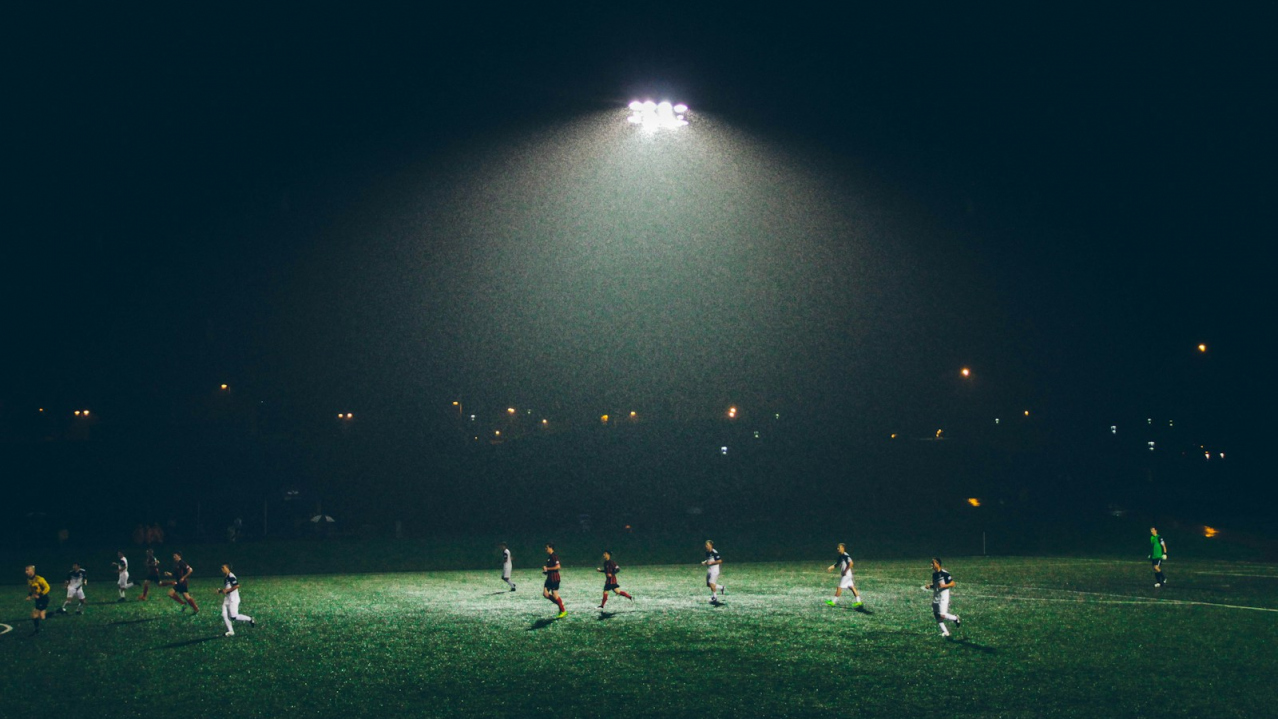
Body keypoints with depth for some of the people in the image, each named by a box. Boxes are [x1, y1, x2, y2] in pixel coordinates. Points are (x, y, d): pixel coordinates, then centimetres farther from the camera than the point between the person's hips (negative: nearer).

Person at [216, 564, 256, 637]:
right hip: (226, 599, 9)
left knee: (233, 617, -11)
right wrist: (220, 591, 7)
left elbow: (237, 585, -24)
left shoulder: (231, 577, -16)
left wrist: (227, 590, -19)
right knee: (224, 615, 2)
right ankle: (230, 631, 9)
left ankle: (249, 619, 6)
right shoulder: (224, 577, 13)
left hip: (233, 599, -9)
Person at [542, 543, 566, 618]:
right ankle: (560, 603, 14)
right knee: (545, 594, 2)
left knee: (555, 595, -7)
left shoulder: (554, 556, -15)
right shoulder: (548, 556, 14)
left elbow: (557, 566, -23)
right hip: (549, 578, 9)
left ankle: (563, 611, 4)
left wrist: (547, 569, -19)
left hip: (554, 578, -9)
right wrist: (545, 571, 9)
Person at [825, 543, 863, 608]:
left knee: (840, 587, -3)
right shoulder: (840, 556, 13)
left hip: (846, 574, -10)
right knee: (852, 587, 9)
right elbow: (837, 564, 20)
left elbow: (850, 563, -25)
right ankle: (858, 601, 11)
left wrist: (845, 571, -22)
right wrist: (831, 567, 6)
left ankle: (833, 601, 3)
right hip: (843, 574, 10)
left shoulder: (846, 556, -18)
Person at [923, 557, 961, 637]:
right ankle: (945, 632, 15)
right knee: (936, 615, 5)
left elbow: (952, 583, -11)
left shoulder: (944, 573, -14)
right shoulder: (934, 574, 10)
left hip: (943, 597, -8)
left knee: (942, 615, -15)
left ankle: (955, 618, 13)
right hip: (935, 597, 8)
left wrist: (944, 586, -25)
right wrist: (930, 586, 3)